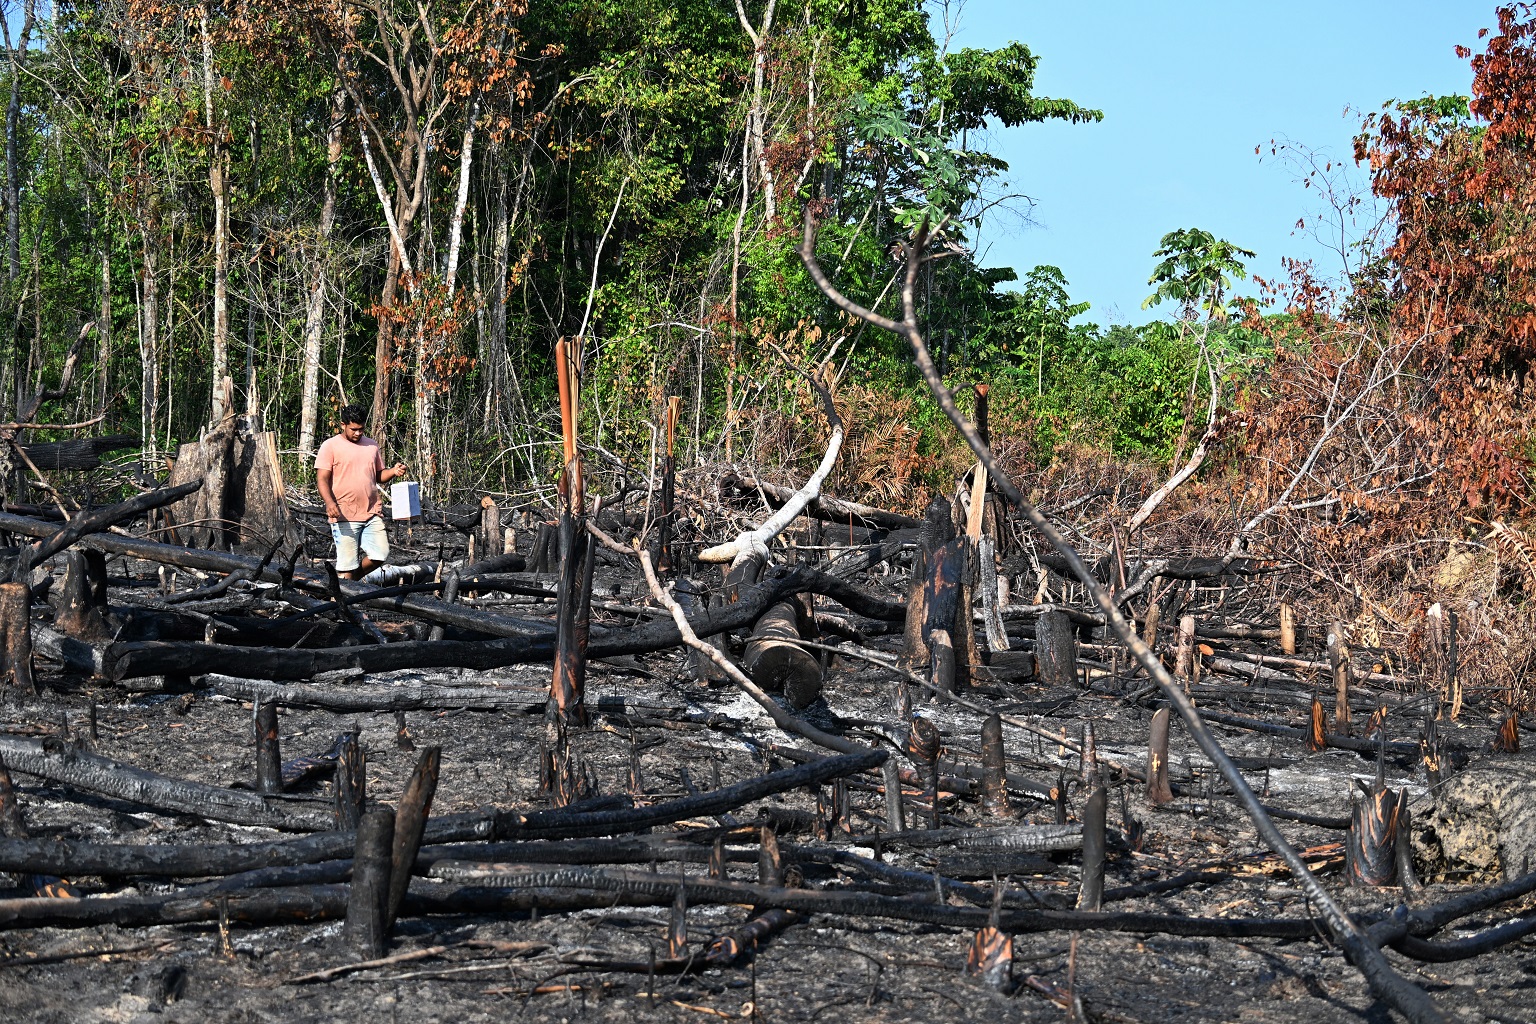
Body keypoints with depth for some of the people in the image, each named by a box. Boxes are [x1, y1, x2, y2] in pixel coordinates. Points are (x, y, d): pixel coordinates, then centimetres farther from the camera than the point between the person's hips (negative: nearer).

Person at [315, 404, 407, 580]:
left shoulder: (372, 445, 15)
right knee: (347, 563, -3)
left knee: (380, 555, -1)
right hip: (344, 515, -5)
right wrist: (330, 503, -23)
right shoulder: (330, 446, 0)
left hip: (372, 513, 5)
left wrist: (394, 472, -1)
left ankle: (354, 579, 22)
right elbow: (322, 479, -7)